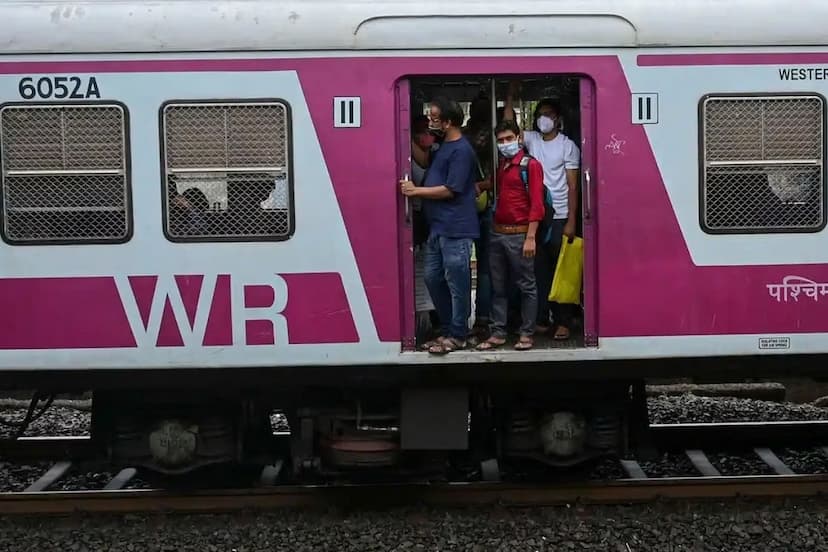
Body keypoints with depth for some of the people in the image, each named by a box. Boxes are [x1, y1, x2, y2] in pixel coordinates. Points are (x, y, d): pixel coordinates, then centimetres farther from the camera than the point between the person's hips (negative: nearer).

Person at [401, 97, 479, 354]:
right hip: (438, 227, 10)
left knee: (456, 283, -1)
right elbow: (427, 164, 32)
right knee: (433, 278, 14)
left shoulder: (461, 150, -14)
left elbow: (449, 190, -17)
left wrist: (415, 191, -11)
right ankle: (447, 328, 25)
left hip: (455, 229, -10)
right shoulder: (443, 145, 15)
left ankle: (457, 335, 8)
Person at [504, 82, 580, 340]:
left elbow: (572, 186, -4)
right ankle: (541, 319, 12)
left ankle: (563, 322, 4)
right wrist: (510, 96, -9)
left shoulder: (568, 146, -1)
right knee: (539, 269, 6)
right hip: (535, 216, 4)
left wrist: (571, 221, -10)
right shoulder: (531, 140, 10)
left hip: (559, 217, -4)